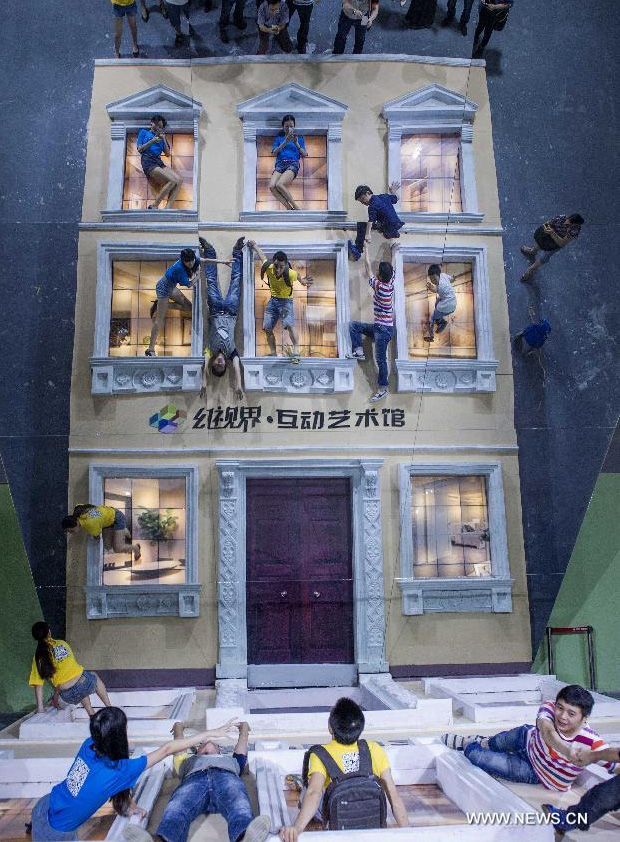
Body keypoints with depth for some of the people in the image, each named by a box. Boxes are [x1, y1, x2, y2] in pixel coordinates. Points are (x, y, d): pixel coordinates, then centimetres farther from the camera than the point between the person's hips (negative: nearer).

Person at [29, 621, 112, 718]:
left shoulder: (39, 656, 1)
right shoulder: (62, 643, 9)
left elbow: (38, 685, -2)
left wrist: (40, 707, 5)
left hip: (69, 696, 0)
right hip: (84, 682, 0)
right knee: (94, 676, 39)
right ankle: (110, 708, 40)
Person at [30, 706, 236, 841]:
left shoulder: (88, 745, -15)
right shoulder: (120, 770, -30)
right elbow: (167, 750, -27)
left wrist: (127, 804, 3)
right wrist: (209, 734, -23)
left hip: (46, 806, 6)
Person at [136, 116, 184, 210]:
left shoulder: (161, 136, 29)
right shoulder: (143, 132, 18)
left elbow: (167, 153, 19)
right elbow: (140, 149, 7)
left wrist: (164, 140, 8)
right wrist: (152, 141, -3)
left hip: (159, 162, 6)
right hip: (148, 161, -5)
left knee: (179, 179, -22)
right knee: (172, 181, -28)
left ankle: (168, 208, -32)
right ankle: (154, 205, -23)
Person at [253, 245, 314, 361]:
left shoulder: (291, 274, -28)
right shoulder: (269, 268, -20)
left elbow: (298, 276, -1)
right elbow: (262, 256, 2)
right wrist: (254, 245, 15)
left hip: (286, 301, -4)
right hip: (273, 300, 4)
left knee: (289, 324, -26)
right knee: (267, 328, 1)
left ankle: (296, 350, -27)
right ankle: (273, 352, 10)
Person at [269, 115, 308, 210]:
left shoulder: (299, 138, 18)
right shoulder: (278, 138, 21)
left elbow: (304, 155, 12)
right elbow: (274, 153, 8)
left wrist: (296, 143, -3)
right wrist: (285, 142, -2)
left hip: (293, 164, -3)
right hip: (280, 164, 3)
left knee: (279, 184, -32)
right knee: (272, 186, -27)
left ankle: (296, 207, -23)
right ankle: (289, 208, -23)